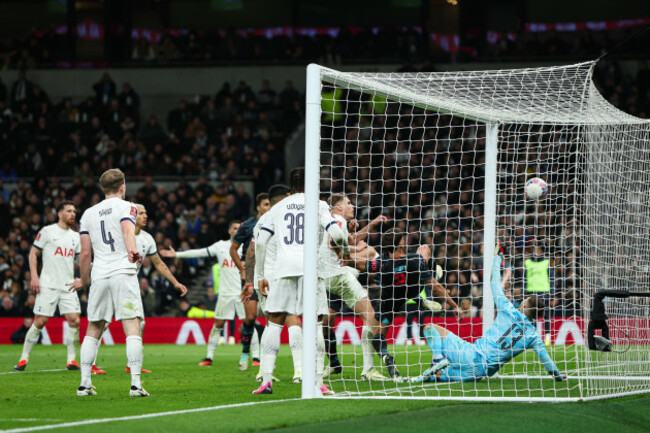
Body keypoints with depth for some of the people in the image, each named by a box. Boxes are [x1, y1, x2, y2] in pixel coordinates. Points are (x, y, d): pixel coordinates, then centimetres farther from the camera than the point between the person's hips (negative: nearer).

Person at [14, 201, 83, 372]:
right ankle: (24, 358, 5)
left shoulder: (76, 236, 14)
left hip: (68, 286, 4)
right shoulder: (47, 231, 1)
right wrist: (34, 276, -7)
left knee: (74, 320, -10)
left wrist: (81, 279, 4)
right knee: (39, 321, -6)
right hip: (48, 285, -4)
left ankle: (71, 359, 0)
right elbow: (33, 253, 2)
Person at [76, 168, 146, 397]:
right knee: (132, 327, -8)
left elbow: (85, 252, 15)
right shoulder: (126, 207, 3)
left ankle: (84, 383, 9)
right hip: (123, 274, -4)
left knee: (93, 330, 12)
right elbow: (128, 230, -19)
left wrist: (84, 280, 26)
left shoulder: (89, 213, 17)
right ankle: (135, 383, -17)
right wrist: (132, 251, -37)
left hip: (99, 276, 5)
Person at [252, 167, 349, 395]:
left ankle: (266, 379, -7)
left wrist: (260, 275, 18)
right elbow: (336, 233, -3)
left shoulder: (278, 207, 18)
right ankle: (318, 383, -1)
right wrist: (346, 251, 18)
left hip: (284, 269, 2)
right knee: (316, 324, 5)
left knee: (274, 323, 5)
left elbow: (260, 241, 12)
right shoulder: (318, 205, 10)